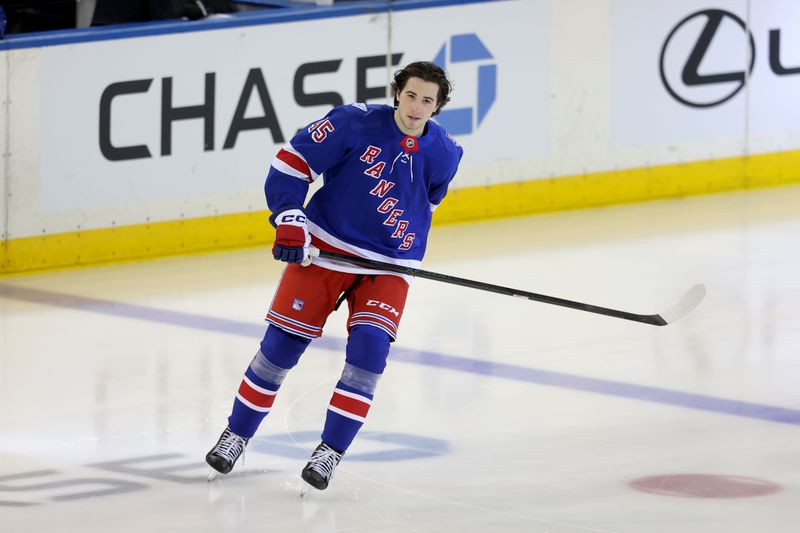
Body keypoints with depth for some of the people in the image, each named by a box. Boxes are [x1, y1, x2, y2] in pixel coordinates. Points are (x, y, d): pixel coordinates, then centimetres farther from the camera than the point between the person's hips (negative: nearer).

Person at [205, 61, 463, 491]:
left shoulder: (444, 154, -3)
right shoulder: (356, 122, -14)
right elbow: (293, 161, -10)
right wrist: (288, 220, -17)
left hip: (388, 265, 2)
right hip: (323, 248, -2)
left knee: (369, 349, -17)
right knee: (282, 342, -1)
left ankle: (330, 452, -8)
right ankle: (237, 434, 19)